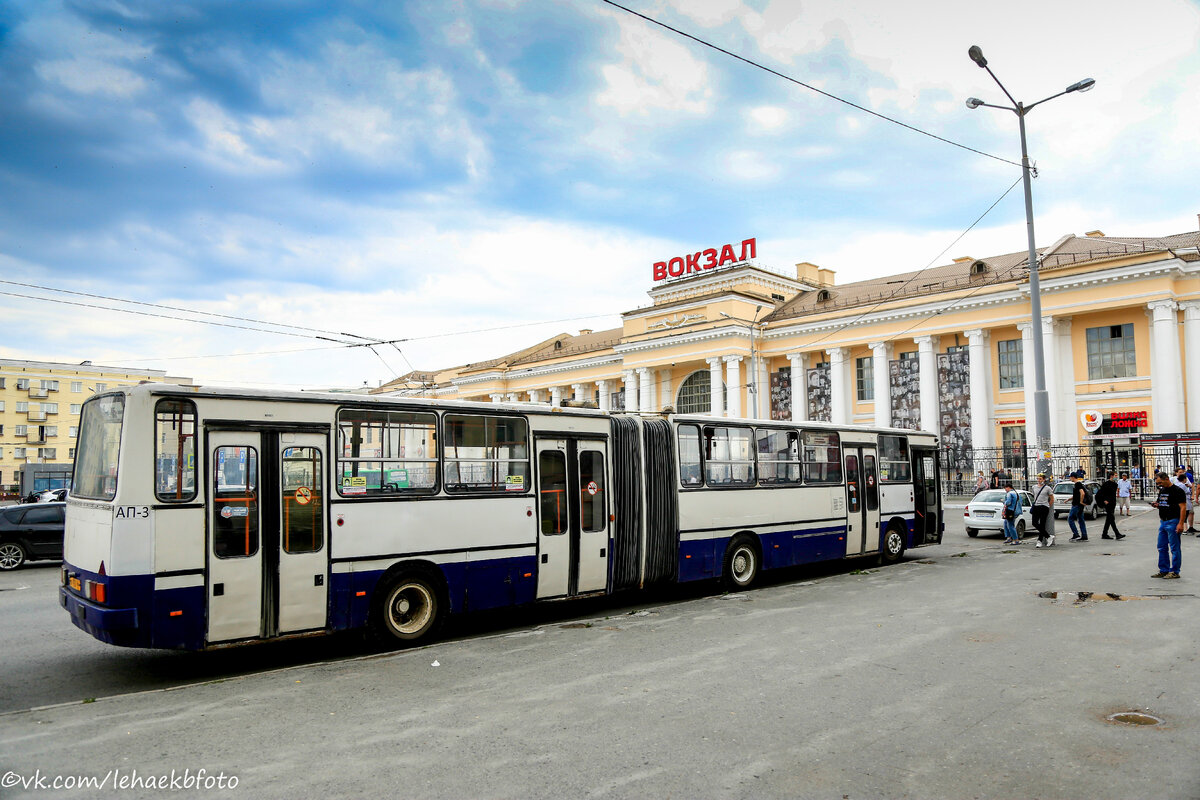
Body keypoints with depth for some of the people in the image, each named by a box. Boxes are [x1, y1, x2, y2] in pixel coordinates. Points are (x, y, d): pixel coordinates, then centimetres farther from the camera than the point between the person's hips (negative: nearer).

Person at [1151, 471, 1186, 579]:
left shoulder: (1177, 491, -11)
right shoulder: (1161, 491, 14)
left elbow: (1183, 507, -15)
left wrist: (1180, 524, -21)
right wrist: (1156, 504, 1)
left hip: (1173, 522, -9)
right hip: (1163, 522, 9)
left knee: (1174, 548, -2)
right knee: (1162, 548, 11)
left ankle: (1175, 572, 4)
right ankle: (1164, 570, 18)